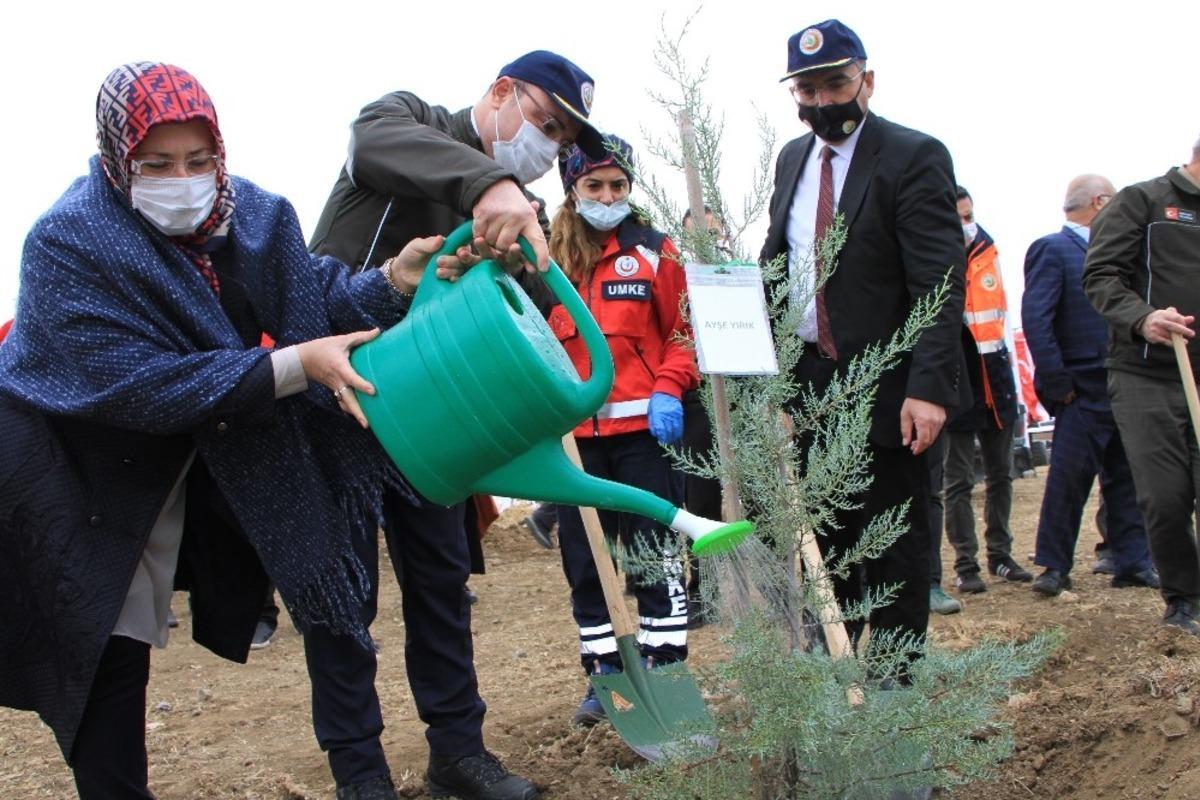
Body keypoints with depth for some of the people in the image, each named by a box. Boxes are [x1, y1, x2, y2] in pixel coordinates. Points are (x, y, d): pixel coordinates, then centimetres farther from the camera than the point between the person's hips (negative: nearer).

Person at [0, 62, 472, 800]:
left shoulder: (250, 213, -10)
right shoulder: (69, 242, -27)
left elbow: (317, 296, -13)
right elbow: (138, 383, -34)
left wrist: (394, 280, -35)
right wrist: (295, 366, -39)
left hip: (184, 459, 5)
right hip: (72, 473, -5)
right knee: (108, 655, -3)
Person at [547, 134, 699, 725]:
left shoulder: (653, 250, 2)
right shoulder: (548, 256, 7)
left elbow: (683, 330, 4)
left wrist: (669, 389, -11)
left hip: (642, 427, -2)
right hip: (572, 433, 3)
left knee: (655, 552, 2)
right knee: (583, 557, 8)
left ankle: (665, 668, 11)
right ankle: (604, 674, 20)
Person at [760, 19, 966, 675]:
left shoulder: (913, 157, -11)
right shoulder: (792, 159, 11)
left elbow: (940, 284, -18)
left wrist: (929, 386, -26)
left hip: (885, 387, -6)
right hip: (807, 381, 7)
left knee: (894, 547, 4)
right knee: (823, 535, 16)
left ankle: (894, 684, 15)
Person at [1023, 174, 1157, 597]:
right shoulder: (1052, 250, -7)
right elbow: (1035, 318, -15)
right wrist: (1057, 383, -19)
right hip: (1084, 392, -8)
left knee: (1126, 480, 10)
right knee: (1068, 481, -3)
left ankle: (1132, 564, 17)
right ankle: (1055, 567, 7)